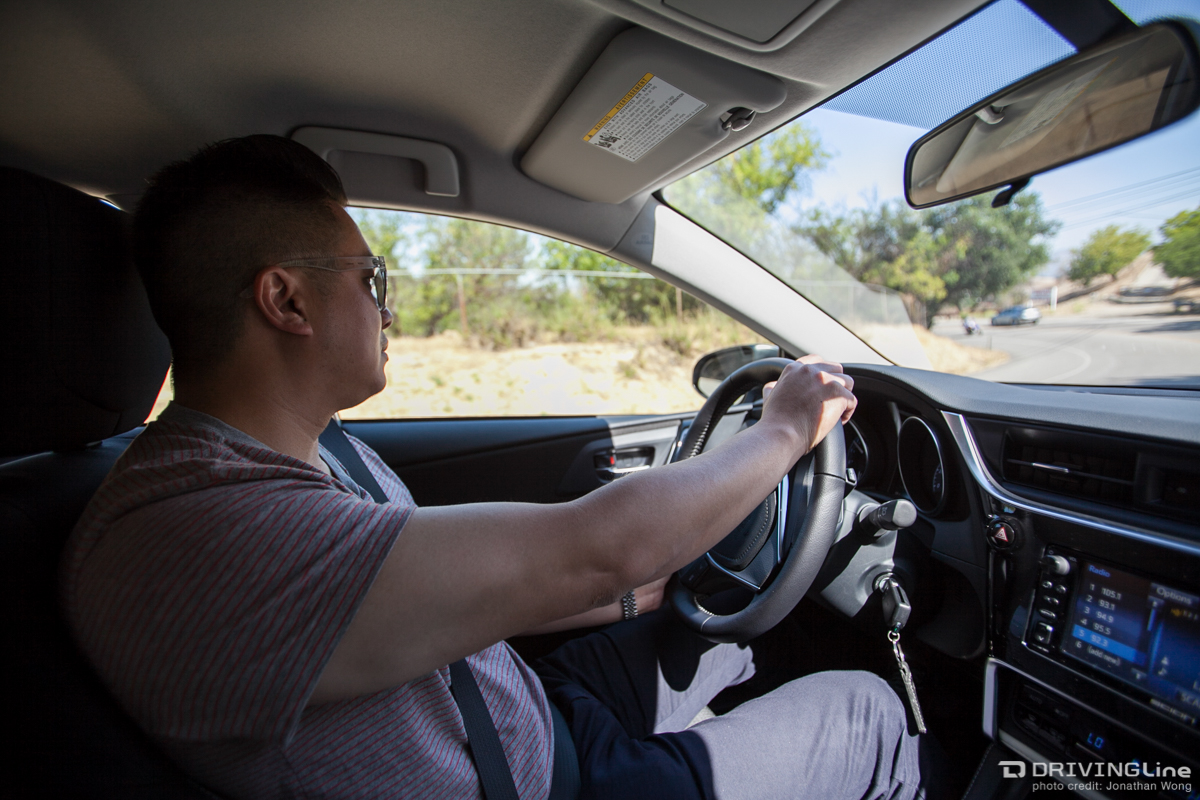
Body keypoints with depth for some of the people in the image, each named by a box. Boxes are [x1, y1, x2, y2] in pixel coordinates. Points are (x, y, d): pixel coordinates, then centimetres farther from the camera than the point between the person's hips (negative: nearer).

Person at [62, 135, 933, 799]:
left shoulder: (314, 454, -1)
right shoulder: (189, 543, -34)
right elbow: (596, 546, -37)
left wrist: (634, 598, 4)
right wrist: (785, 430, -20)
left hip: (533, 714, 8)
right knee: (867, 709, 4)